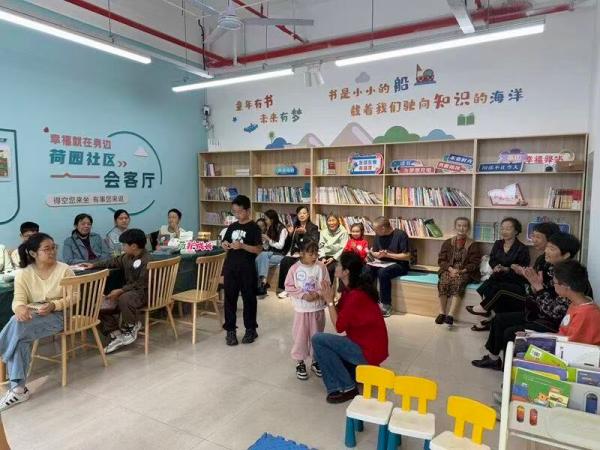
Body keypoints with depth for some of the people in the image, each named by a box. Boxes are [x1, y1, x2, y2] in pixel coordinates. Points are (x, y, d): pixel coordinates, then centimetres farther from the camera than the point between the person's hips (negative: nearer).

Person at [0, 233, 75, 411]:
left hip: (58, 315, -3)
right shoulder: (23, 273, 2)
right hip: (31, 316, 3)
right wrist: (20, 308, -31)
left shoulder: (64, 270, -4)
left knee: (18, 326, -28)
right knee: (20, 337, -31)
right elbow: (18, 299, -6)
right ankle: (18, 388, -22)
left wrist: (53, 305, -22)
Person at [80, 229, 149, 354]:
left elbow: (141, 284, -24)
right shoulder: (127, 257, 7)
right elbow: (113, 261, 26)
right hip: (129, 291, 9)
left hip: (143, 293, -9)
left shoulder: (147, 260, -20)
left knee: (124, 299, -40)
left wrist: (121, 290, -28)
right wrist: (94, 265, 22)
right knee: (101, 307, -5)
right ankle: (115, 335, -2)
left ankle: (132, 326, -11)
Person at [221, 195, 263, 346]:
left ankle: (251, 329, 20)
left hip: (247, 269, -4)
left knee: (249, 299, 6)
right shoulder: (232, 227, 10)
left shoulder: (253, 227, -6)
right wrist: (225, 245, -5)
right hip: (230, 268, 5)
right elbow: (226, 246, 18)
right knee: (230, 299, 7)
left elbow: (259, 249, -11)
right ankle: (230, 330, 17)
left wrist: (242, 246, -22)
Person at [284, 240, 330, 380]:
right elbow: (289, 287, -6)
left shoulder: (321, 267, -5)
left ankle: (316, 361, 30)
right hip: (301, 309, -1)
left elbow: (327, 286, -2)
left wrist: (318, 294, -19)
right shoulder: (295, 268, -9)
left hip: (318, 309, 1)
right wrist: (303, 295, -16)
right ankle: (300, 362, 24)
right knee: (300, 336, 7)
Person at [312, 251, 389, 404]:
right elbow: (340, 315, 7)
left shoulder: (356, 295, -25)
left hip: (369, 350, -10)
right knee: (326, 346, 19)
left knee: (318, 340, -14)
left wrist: (329, 300, -12)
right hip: (365, 343, 10)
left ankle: (347, 387, -4)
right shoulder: (352, 289, 4)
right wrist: (329, 298, -6)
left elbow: (339, 326, -19)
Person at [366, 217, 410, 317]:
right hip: (383, 263, 6)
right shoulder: (378, 236, 4)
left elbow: (407, 256, -15)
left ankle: (386, 305, -22)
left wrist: (387, 254, -20)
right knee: (367, 270, -22)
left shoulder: (400, 235, -14)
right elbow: (375, 253, 13)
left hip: (399, 265, -6)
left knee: (382, 272, -34)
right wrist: (374, 253, -12)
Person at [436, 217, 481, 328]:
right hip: (449, 270, 2)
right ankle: (442, 312, -25)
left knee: (458, 283, -34)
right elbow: (441, 260, 8)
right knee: (443, 282, -31)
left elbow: (474, 263, 1)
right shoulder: (448, 243, 11)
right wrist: (451, 269, -10)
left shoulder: (473, 245, 5)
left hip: (465, 272, -2)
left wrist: (462, 271, -14)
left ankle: (450, 315, -40)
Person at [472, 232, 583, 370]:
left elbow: (555, 312, -28)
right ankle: (493, 358, 20)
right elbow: (536, 299, 5)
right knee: (498, 320, 7)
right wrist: (533, 284, -14)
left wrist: (539, 287, -27)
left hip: (553, 323, -9)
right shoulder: (551, 268, -1)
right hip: (537, 314, 9)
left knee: (510, 332, -17)